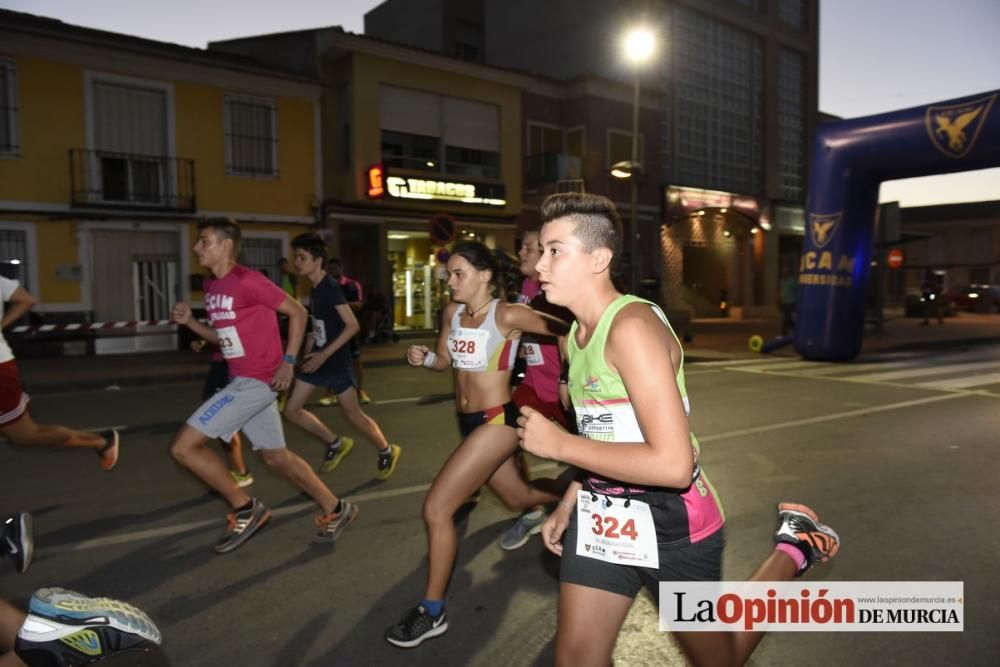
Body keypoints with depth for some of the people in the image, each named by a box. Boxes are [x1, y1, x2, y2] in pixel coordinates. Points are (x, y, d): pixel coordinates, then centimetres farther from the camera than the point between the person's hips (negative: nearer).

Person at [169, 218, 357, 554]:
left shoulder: (248, 281, -15)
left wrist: (288, 361, -13)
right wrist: (189, 321, 4)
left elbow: (297, 312, -11)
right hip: (243, 381, 10)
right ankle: (336, 510, 28)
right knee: (276, 456, 16)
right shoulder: (211, 286, 12)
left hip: (257, 382, -10)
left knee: (182, 447, -8)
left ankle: (246, 509, 5)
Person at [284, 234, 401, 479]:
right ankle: (336, 444, 23)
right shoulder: (315, 288, 7)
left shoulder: (330, 288, -19)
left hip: (336, 361, -9)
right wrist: (311, 337, 5)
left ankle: (387, 451, 23)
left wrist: (324, 354, -23)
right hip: (317, 359, 9)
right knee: (291, 410, 7)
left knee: (352, 414, 1)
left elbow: (353, 326, -23)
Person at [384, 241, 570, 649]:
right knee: (518, 498, 25)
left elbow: (566, 330, -11)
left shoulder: (508, 315, -17)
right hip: (469, 422, 8)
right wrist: (424, 358, -8)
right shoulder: (453, 312, 2)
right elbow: (445, 360, 12)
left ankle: (432, 613, 5)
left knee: (436, 509, -11)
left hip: (497, 422, -8)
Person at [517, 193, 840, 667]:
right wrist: (569, 504, 13)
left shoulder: (632, 326, -26)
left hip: (670, 522, -7)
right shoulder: (576, 334, 3)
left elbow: (673, 463, -32)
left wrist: (559, 445, -26)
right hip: (601, 515, 7)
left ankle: (795, 547, 35)